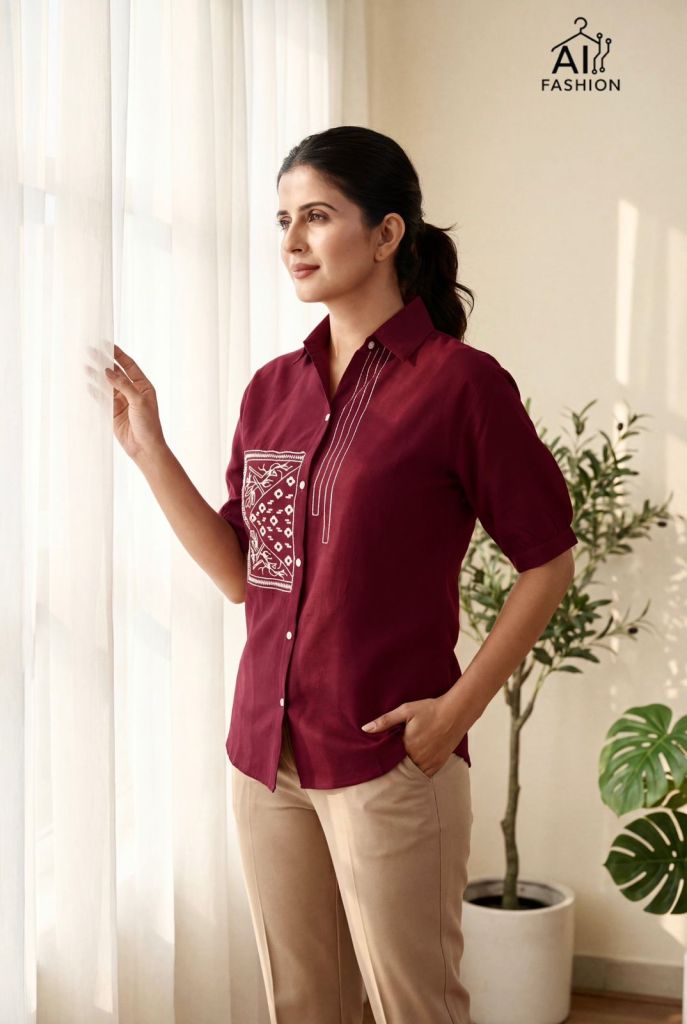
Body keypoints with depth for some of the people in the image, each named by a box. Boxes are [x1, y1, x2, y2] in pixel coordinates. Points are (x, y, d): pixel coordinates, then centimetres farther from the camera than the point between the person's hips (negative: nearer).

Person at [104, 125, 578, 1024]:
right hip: (267, 751, 6)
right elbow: (241, 572, 10)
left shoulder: (459, 382, -9)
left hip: (387, 763, -6)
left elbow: (549, 559, -5)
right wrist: (148, 448, 4)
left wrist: (460, 707, -11)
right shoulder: (273, 389, 9)